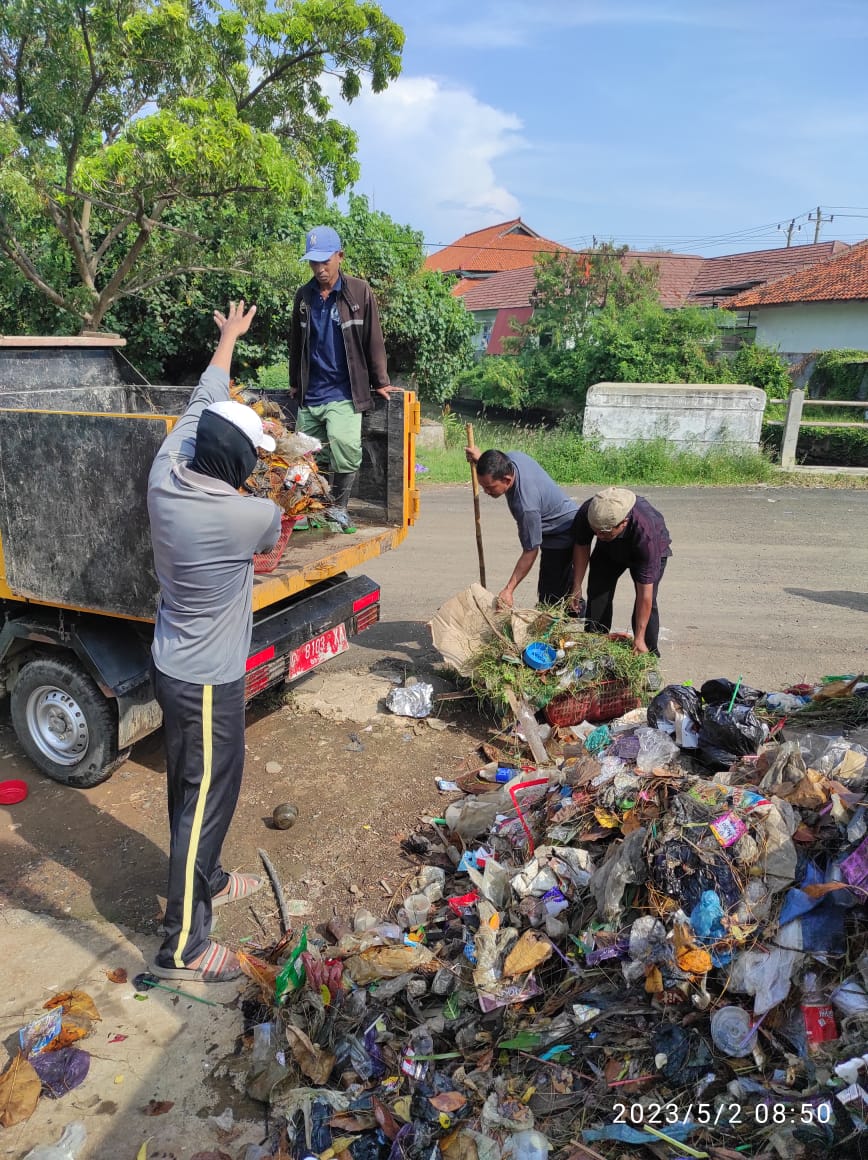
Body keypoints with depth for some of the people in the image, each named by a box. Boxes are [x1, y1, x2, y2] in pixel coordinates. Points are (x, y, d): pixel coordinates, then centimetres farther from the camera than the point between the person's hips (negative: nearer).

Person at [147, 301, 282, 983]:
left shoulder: (165, 477, -8)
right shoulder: (247, 516, -27)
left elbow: (203, 402, 9)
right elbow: (277, 535, 0)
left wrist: (229, 337, 24)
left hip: (177, 666, 8)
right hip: (207, 683, -8)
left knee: (197, 787, 24)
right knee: (205, 797, 5)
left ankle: (206, 881, 46)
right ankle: (183, 947, 20)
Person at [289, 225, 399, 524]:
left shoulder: (359, 292, -1)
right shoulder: (303, 295, 9)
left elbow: (373, 340, 1)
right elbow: (296, 341, 18)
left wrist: (380, 382, 1)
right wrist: (295, 383, 20)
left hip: (344, 394, -4)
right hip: (309, 396, 4)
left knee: (346, 451, -22)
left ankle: (339, 507, -2)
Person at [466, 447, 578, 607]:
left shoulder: (526, 507, -39)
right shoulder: (512, 457, -15)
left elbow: (530, 552, -29)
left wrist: (509, 590, -25)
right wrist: (482, 459, 5)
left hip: (561, 537, -10)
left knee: (551, 598, -7)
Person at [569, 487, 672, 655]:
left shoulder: (645, 532, -45)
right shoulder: (586, 513, -36)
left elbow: (645, 593, -41)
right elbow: (581, 547, -12)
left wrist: (639, 639, -39)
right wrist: (576, 587, -12)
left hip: (653, 552, -4)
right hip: (608, 550, 4)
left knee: (647, 602, -18)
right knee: (597, 595, -5)